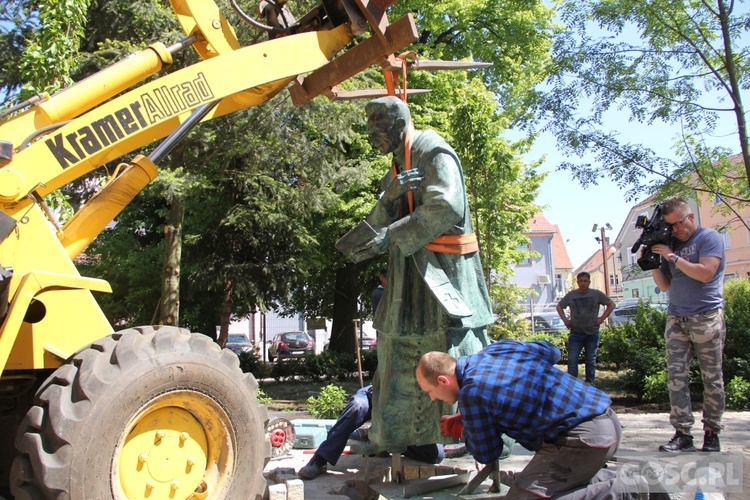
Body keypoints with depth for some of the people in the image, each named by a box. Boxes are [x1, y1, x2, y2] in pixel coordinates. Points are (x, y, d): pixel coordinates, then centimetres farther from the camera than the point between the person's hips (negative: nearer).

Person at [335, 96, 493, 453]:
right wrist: (390, 196, -11)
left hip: (442, 269, -8)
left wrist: (389, 236, -21)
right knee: (400, 353, 9)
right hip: (410, 273, 8)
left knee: (457, 357, -10)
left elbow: (446, 207, -21)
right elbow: (379, 225, 11)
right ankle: (397, 436, 19)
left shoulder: (433, 150, -5)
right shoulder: (397, 167, 19)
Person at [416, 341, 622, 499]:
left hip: (584, 437, -9)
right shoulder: (498, 348, 9)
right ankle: (604, 481, 11)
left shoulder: (470, 393, -15)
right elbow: (551, 352, 22)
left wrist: (460, 430, 17)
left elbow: (486, 454, -3)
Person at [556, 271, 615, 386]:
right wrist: (565, 320, 3)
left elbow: (611, 304, 9)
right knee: (572, 360, -7)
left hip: (592, 334, 0)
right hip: (576, 333, 0)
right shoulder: (571, 295, 1)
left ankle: (590, 385, 21)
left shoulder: (596, 294, 0)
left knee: (591, 361, 10)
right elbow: (559, 306, 15)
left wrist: (602, 318, -1)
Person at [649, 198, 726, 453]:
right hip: (676, 319, 5)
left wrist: (672, 257, -13)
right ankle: (682, 433, -4)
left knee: (712, 378, 2)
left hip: (707, 318, -4)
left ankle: (711, 433, 12)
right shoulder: (671, 244, 15)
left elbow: (705, 273, -16)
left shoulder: (709, 238, 0)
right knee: (676, 375, -5)